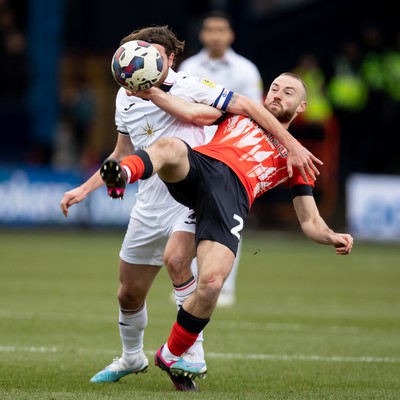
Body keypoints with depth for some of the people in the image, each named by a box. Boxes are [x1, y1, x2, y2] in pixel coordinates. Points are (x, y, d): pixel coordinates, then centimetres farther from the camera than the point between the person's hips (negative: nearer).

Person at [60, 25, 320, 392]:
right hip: (150, 205, 6)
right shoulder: (125, 98, 7)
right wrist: (84, 189, 16)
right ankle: (131, 358, 42)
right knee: (129, 294, 12)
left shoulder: (188, 87, -13)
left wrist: (293, 146, -13)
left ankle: (192, 356, -25)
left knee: (175, 258, -35)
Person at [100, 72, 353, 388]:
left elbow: (310, 222, 24)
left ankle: (171, 356, -1)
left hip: (233, 193, -1)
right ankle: (123, 174, -66)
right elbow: (193, 113, 19)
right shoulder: (240, 111, 34)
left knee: (212, 283, -22)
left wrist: (334, 238, 3)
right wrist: (151, 92, 5)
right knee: (170, 148, -36)